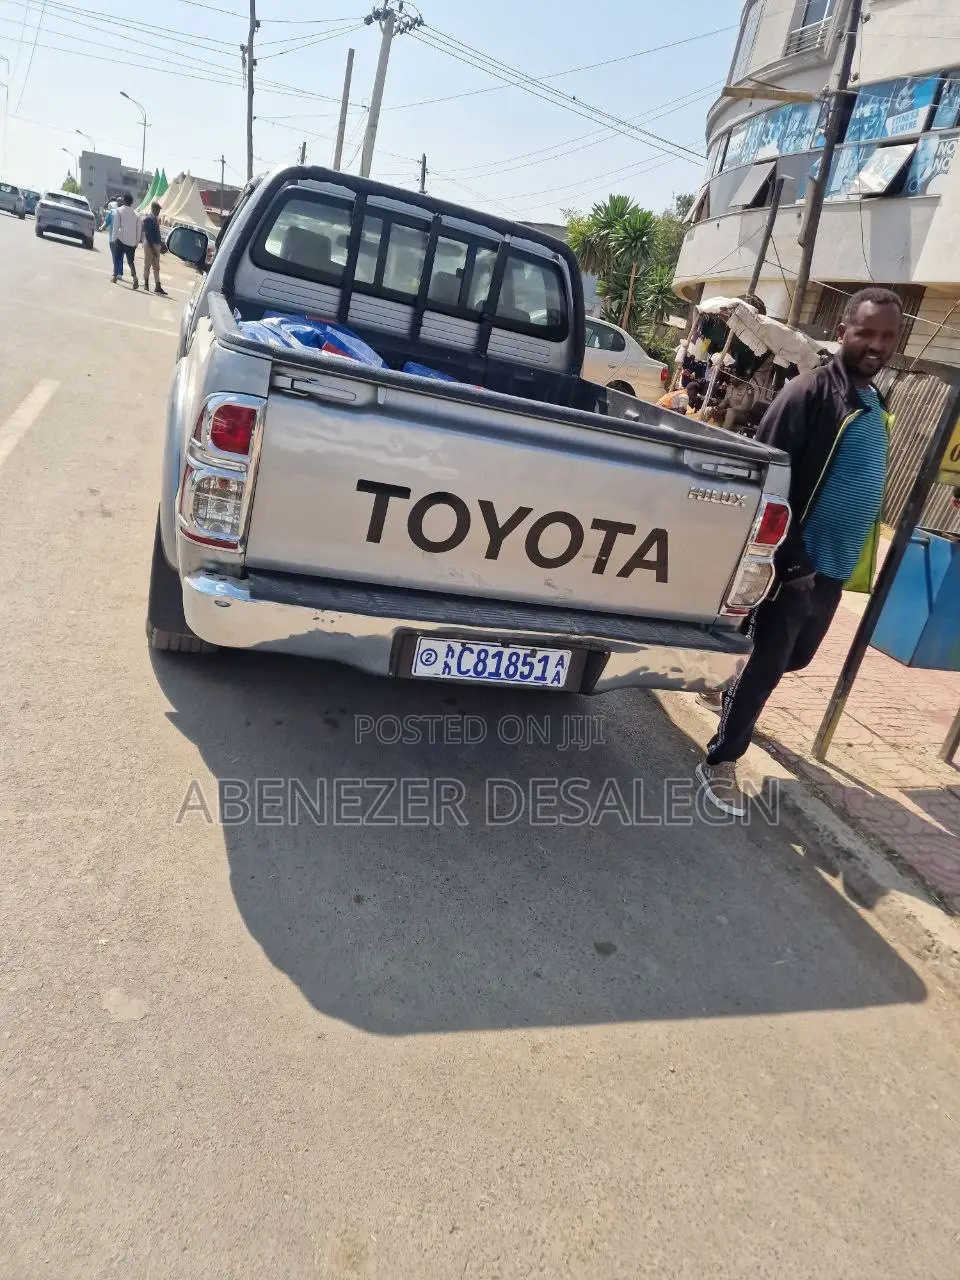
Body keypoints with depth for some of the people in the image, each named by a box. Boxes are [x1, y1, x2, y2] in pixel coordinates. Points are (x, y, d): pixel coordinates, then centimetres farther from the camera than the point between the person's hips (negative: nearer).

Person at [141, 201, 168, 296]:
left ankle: (158, 287, 5)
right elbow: (148, 235, -16)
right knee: (147, 265, 0)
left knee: (156, 267, 5)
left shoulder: (156, 218, 13)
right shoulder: (147, 219, -12)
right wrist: (152, 247, -19)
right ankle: (146, 284, 9)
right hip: (149, 245, -8)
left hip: (156, 245, 8)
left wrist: (160, 244, 10)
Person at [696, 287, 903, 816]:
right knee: (766, 665, -2)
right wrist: (789, 560, -21)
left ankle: (730, 693, 47)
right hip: (797, 565, -8)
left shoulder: (875, 403, 12)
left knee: (796, 656, 22)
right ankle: (720, 763, 13)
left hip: (836, 568, 8)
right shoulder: (811, 393, -13)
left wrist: (854, 562, 18)